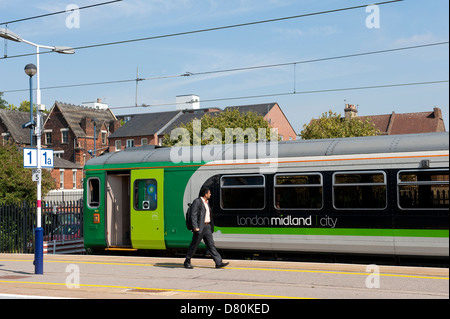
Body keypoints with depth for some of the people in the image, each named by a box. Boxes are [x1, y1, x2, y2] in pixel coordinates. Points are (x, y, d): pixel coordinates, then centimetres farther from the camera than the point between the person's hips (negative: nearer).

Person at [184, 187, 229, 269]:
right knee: (194, 245, 1)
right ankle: (187, 262, 14)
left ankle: (218, 262, -1)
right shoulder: (197, 202, -10)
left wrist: (211, 227, 19)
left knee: (211, 244, 3)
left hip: (207, 227, 8)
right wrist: (195, 227, -24)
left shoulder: (207, 202, 16)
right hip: (200, 227, -8)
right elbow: (193, 215, -16)